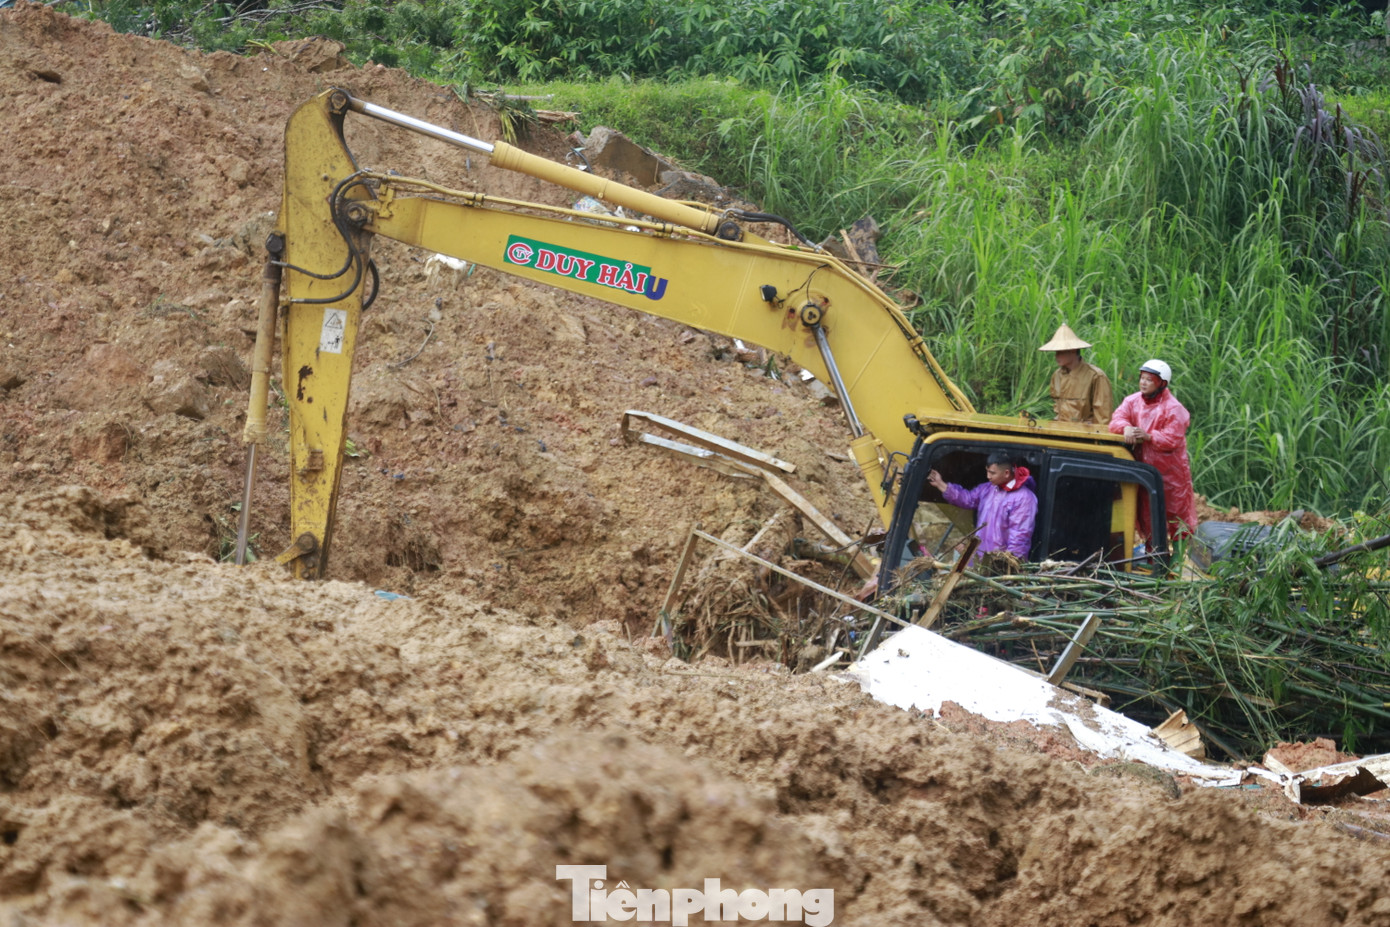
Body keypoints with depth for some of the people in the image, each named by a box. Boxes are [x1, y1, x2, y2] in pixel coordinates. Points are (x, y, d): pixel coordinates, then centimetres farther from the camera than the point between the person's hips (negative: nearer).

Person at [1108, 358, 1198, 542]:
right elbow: (1116, 420, -5)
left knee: (1175, 514, 1)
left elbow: (1173, 439, -18)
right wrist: (1126, 427, -28)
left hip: (1169, 470, -5)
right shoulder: (1133, 401, 5)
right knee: (1147, 514, 11)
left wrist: (1148, 436, -29)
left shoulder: (1173, 408, -12)